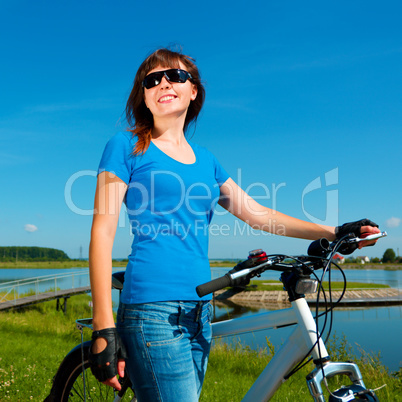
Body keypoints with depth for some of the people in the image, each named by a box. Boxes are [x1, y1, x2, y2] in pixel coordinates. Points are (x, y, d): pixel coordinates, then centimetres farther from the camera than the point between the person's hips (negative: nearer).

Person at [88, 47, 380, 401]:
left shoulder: (204, 159, 17)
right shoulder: (126, 146, 2)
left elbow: (257, 214, 21)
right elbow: (102, 233, -5)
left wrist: (334, 232, 15)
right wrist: (104, 328, -14)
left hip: (199, 308, 6)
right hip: (153, 308, -5)